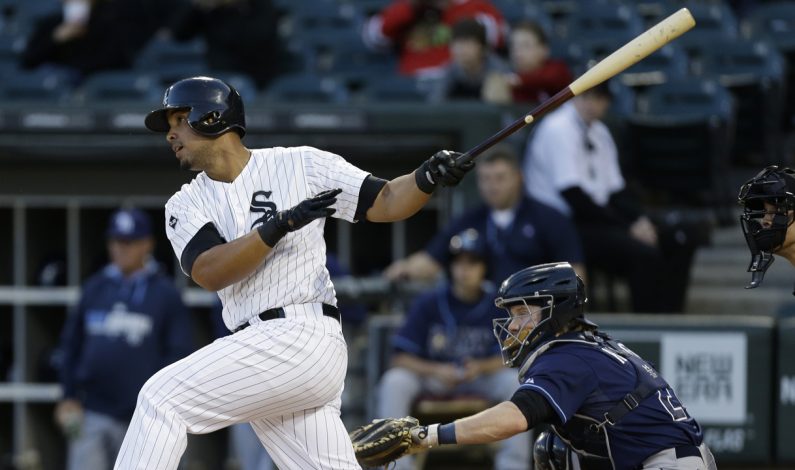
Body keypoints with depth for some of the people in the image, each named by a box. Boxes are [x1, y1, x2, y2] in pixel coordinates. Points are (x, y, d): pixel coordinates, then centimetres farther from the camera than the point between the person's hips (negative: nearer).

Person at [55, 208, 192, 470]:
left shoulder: (165, 294, 0)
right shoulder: (94, 288, 11)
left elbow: (180, 353, -3)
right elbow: (71, 344, 14)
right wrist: (69, 396, 6)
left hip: (141, 418, -2)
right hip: (92, 415, 2)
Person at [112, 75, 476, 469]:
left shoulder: (300, 166, 3)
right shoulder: (186, 206, 13)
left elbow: (384, 203, 1)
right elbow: (207, 273, -5)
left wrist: (429, 178, -19)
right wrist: (280, 226, -17)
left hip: (304, 337, -6)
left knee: (163, 398, -17)